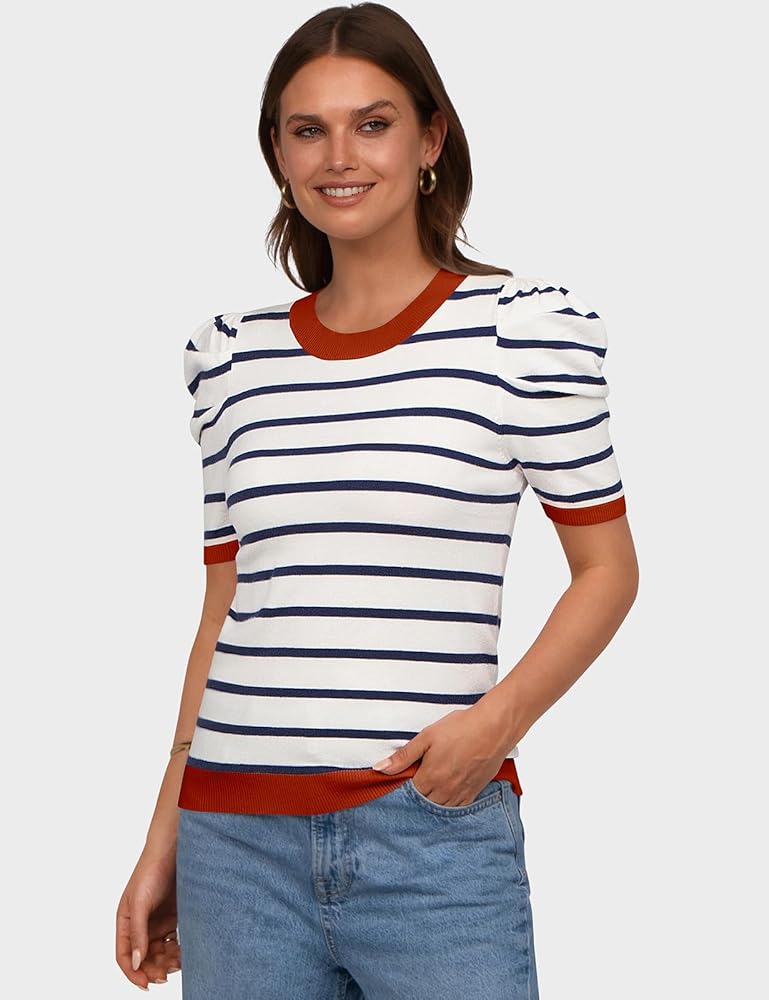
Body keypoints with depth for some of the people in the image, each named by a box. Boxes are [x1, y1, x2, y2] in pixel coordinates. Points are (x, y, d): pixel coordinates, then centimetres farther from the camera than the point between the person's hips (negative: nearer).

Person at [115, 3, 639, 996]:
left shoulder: (525, 327, -1)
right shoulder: (231, 354, 9)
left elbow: (607, 568, 3)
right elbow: (223, 611, 14)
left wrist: (501, 717, -13)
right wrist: (163, 841, 14)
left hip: (436, 836, -3)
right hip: (235, 841, 3)